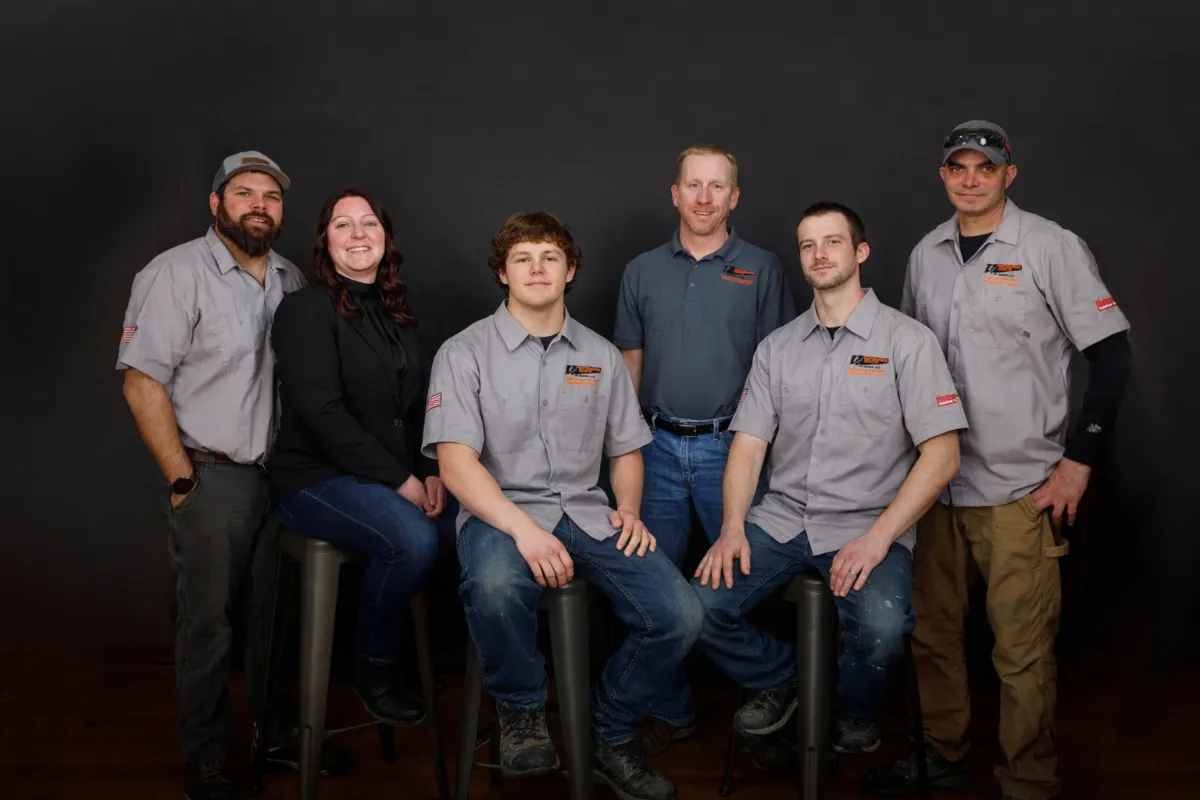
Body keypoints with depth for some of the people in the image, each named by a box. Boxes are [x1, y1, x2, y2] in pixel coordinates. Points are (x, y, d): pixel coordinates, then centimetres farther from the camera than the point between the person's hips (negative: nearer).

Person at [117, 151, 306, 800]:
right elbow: (142, 382, -11)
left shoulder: (293, 281, 12)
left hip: (285, 476, 5)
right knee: (208, 623, 3)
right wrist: (182, 480, -12)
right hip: (214, 479, -5)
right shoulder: (176, 273, -7)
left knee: (279, 615, 12)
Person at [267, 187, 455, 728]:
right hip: (314, 478, -7)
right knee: (414, 539, -31)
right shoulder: (308, 309, -6)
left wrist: (429, 472, -1)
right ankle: (373, 669, -8)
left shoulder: (397, 314, 16)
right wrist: (399, 479, -17)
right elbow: (322, 413, -16)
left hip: (395, 479, 7)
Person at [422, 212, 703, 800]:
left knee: (679, 617, -18)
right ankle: (521, 710, -7)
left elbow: (625, 451, 20)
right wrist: (523, 529, -24)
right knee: (495, 584, -39)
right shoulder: (465, 353, 1)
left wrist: (628, 509, -2)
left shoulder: (600, 356, 14)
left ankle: (610, 735, 9)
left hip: (587, 514, 4)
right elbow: (455, 461, -10)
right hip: (499, 512, -3)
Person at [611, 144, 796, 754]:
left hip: (730, 445, -2)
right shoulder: (642, 271, 10)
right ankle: (669, 711, 21)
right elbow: (630, 362, 13)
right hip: (658, 446, 3)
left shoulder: (762, 269, 2)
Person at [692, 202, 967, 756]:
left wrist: (877, 539, -17)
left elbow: (941, 455, -7)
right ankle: (778, 681, 13)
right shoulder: (776, 348, 12)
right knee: (701, 603, -19)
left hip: (868, 525, -3)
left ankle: (855, 713, 5)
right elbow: (748, 445, 9)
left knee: (881, 629, -32)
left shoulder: (907, 341, -1)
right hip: (781, 519, 4)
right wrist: (732, 530, -8)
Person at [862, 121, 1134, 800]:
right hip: (938, 481, 5)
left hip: (1020, 488, -5)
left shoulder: (1052, 248, -6)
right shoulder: (926, 255, 10)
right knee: (932, 629, 15)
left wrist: (1079, 461, -9)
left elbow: (1114, 356, -6)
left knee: (1022, 648, 0)